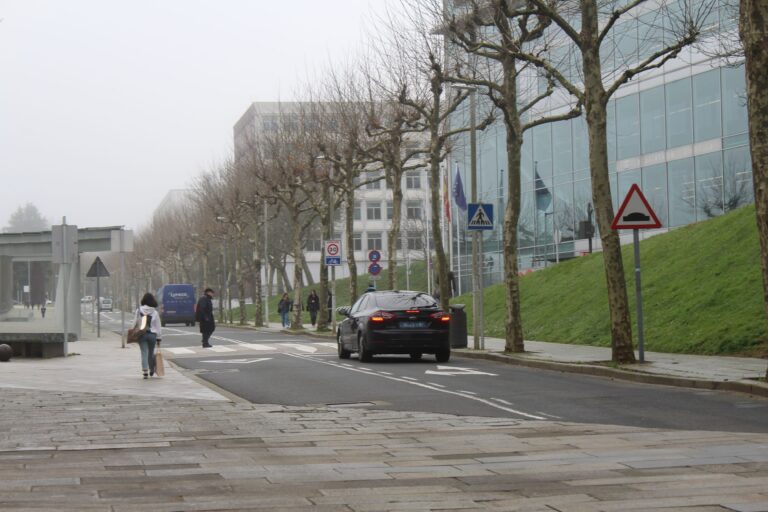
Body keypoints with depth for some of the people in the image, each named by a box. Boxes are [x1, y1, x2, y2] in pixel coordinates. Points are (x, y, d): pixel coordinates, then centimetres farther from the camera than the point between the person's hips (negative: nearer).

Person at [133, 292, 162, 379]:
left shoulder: (139, 311, -2)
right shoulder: (154, 312, -1)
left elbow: (135, 323, 0)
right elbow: (158, 326, 2)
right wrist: (159, 338, 8)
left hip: (141, 334, -1)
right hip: (152, 334, 1)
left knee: (144, 353, -2)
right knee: (151, 353, 16)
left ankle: (145, 371, -12)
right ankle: (151, 370, 30)